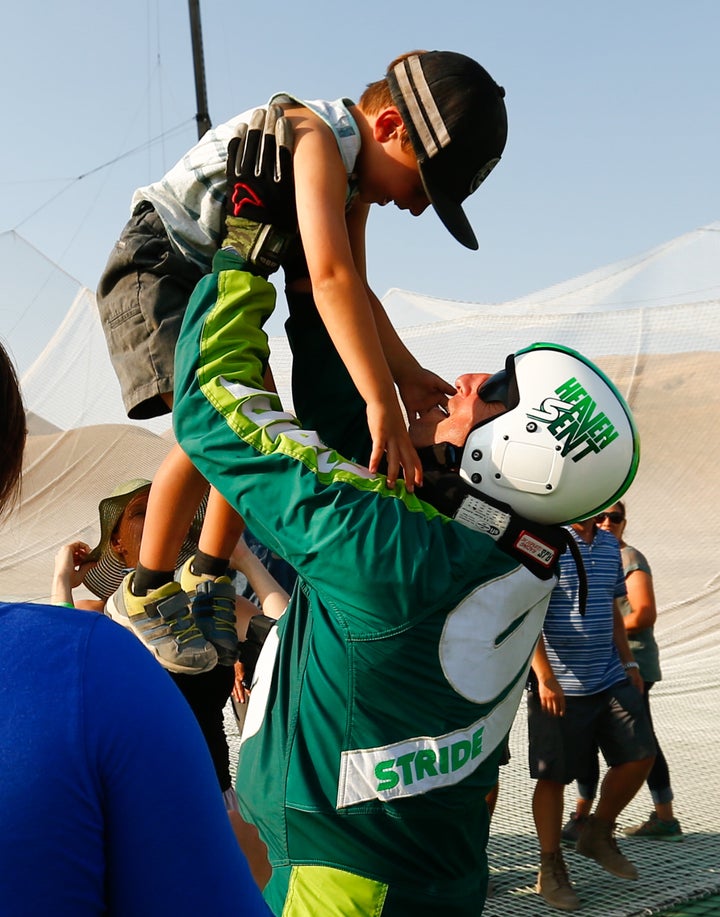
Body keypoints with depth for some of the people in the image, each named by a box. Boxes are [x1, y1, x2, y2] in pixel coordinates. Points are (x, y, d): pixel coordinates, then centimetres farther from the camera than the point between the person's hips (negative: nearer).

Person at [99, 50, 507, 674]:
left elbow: (356, 286, 2)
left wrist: (407, 375, -12)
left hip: (221, 285, 10)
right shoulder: (318, 137, -27)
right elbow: (331, 276, -40)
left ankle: (208, 578, 21)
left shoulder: (354, 175, 2)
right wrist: (382, 405, -45)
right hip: (155, 269, -9)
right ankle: (143, 595, -10)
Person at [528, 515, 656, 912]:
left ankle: (599, 833, 26)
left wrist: (628, 662, 15)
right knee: (554, 775, 2)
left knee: (638, 755, 4)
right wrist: (544, 676, -18)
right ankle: (551, 869, 16)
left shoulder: (609, 545, 11)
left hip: (611, 679, 7)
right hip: (560, 686, -7)